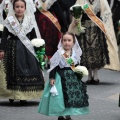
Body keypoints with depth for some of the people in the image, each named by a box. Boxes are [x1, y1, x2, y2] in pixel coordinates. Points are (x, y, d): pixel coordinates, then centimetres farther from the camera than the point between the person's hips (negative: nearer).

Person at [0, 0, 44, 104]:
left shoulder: (29, 21, 7)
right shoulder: (9, 21, 2)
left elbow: (33, 37, 11)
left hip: (27, 49, 2)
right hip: (13, 49, -2)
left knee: (27, 71, -3)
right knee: (13, 71, -1)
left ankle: (23, 95, 4)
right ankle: (12, 94, 9)